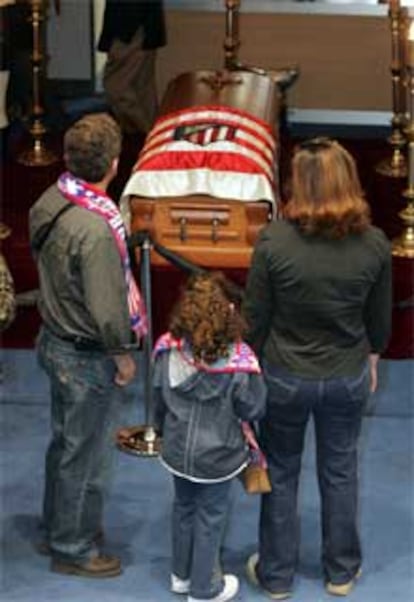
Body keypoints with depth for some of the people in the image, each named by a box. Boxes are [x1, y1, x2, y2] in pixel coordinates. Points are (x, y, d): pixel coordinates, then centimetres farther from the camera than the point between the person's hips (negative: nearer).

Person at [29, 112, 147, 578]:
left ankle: (57, 528, 41)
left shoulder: (48, 203, -5)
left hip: (55, 341, 9)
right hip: (88, 360, -8)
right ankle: (74, 550, 25)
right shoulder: (95, 228, -31)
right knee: (87, 458, 9)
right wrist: (123, 354, -11)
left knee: (63, 443, 25)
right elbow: (106, 307, -27)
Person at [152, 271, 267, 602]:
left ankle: (182, 574, 44)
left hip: (176, 450, 4)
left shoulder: (168, 348, -17)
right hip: (217, 456, -4)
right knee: (210, 517, 16)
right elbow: (253, 410, -16)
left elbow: (158, 400, -3)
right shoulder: (238, 359, -27)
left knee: (184, 508, 26)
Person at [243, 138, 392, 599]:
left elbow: (255, 318, -12)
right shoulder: (374, 244, -14)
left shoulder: (274, 241, -22)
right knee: (340, 471, 21)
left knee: (281, 473, 17)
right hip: (348, 377, 2)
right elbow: (379, 318, -1)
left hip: (285, 378, -2)